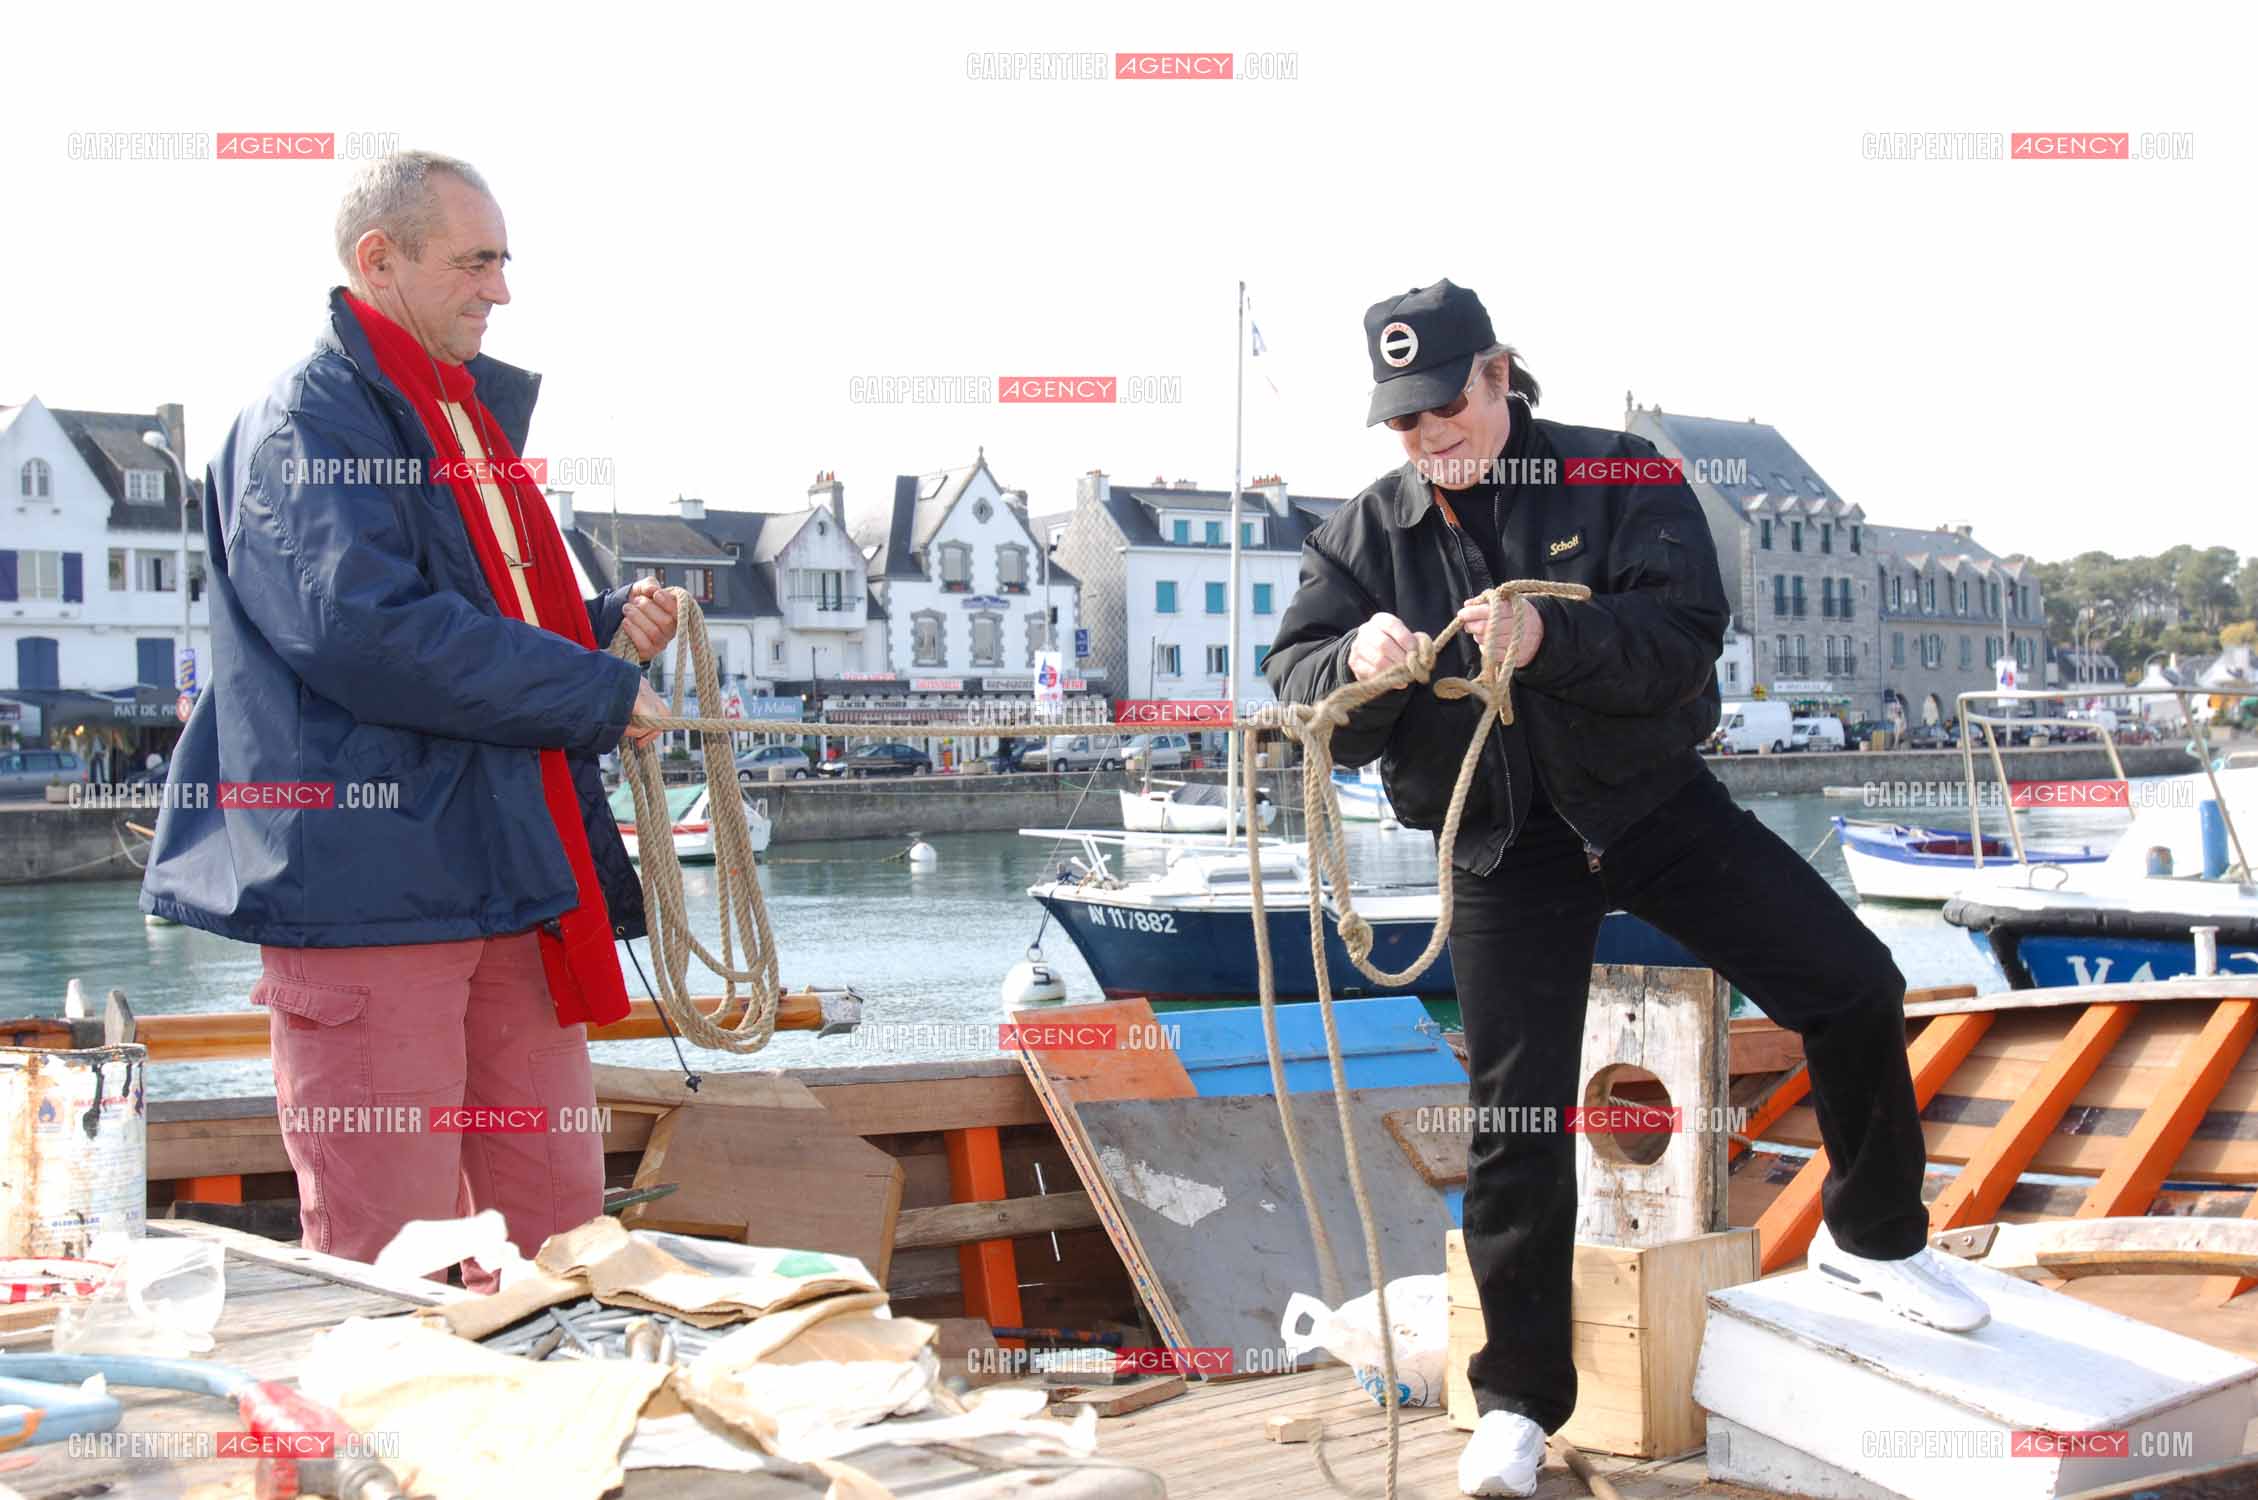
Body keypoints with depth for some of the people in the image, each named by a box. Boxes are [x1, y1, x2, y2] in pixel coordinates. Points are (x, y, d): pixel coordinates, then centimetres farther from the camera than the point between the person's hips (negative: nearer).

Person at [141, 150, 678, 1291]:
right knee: (389, 1277, -4)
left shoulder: (469, 419, 21)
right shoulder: (307, 421, -8)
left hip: (514, 883, 9)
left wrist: (608, 628, 8)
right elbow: (366, 631, -22)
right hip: (371, 885, -9)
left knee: (558, 1237, 11)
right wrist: (599, 690, -15)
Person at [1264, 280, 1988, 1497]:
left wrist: (1551, 636, -39)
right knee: (1515, 1119, -2)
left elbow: (1687, 630, -21)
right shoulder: (1367, 532, -2)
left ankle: (1871, 1234, 25)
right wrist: (1359, 663, -34)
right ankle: (1519, 1401, 11)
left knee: (1853, 989, -2)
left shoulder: (1617, 478, -8)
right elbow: (1295, 678, -11)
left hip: (1655, 802, 0)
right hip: (1504, 847, 0)